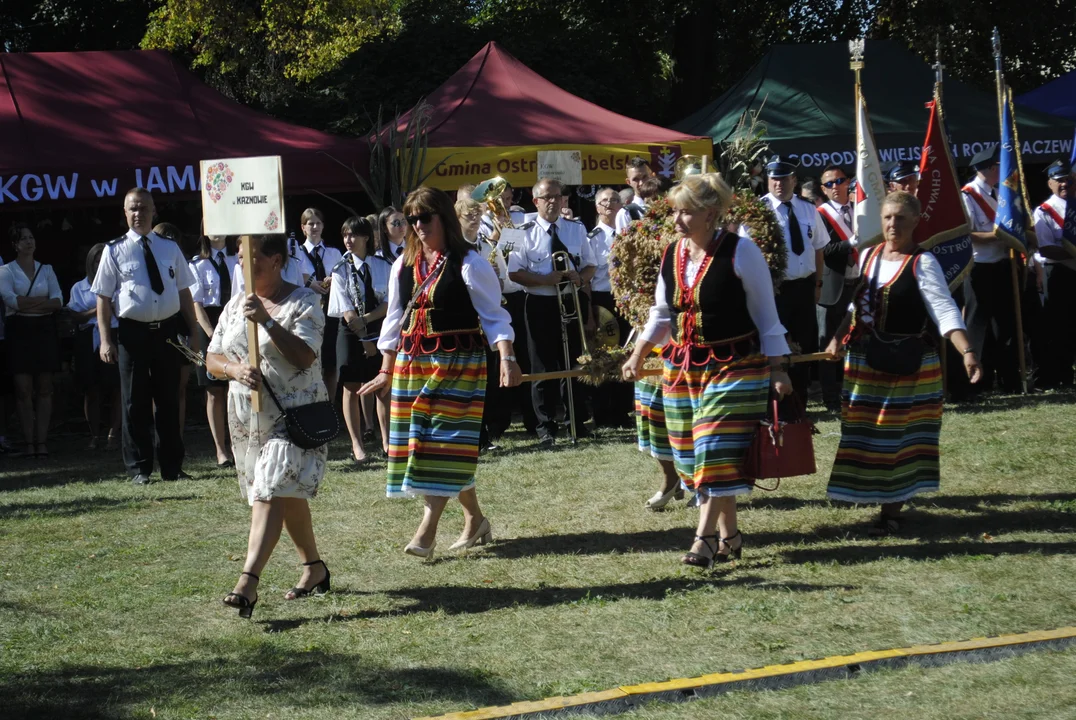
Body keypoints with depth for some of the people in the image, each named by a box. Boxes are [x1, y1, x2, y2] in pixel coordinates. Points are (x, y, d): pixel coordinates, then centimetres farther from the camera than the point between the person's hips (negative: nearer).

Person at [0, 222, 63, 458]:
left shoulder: (46, 270, 11)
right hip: (19, 331, -3)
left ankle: (42, 442, -1)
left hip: (44, 330, 3)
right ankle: (29, 443, -4)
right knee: (23, 389, -5)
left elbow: (58, 301, 1)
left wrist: (27, 303, -12)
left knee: (44, 388, -1)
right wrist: (43, 301, -7)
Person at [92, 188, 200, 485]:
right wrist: (105, 340, -9)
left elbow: (184, 292, 10)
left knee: (168, 401, 10)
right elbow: (103, 298, -1)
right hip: (133, 333, -2)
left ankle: (172, 466, 18)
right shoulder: (115, 251, 0)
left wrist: (192, 333, 7)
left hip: (168, 331, 2)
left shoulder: (170, 248, 7)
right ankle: (139, 468, 12)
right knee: (135, 403, 4)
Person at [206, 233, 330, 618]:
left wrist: (267, 321, -26)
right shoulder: (236, 306, 12)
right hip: (247, 418, 7)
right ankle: (315, 568, 30)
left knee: (271, 493, -18)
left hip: (294, 414, -7)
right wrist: (236, 369, -13)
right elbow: (212, 359, 10)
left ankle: (248, 582, -29)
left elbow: (305, 357, -19)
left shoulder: (303, 302, -7)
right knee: (289, 495, 15)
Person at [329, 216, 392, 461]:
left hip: (379, 330, 1)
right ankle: (357, 444, 3)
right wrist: (364, 337, -12)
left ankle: (386, 440, 10)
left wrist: (367, 318, -17)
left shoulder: (383, 266, 2)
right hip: (351, 332, -1)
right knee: (352, 388, -1)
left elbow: (390, 302, -3)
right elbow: (346, 310, -7)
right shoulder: (341, 270, -2)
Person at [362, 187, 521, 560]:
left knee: (446, 442, -9)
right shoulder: (403, 265, 10)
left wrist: (506, 357, -20)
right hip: (413, 362, 7)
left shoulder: (468, 263, -7)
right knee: (418, 441, 6)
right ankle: (474, 519, 18)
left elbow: (493, 316, -7)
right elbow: (395, 319, 17)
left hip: (458, 362, -6)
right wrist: (387, 370, 17)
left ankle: (427, 531, -11)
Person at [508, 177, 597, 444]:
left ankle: (578, 422, 17)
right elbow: (515, 272, -7)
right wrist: (547, 280, -19)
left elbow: (589, 265, 12)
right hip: (541, 305, -3)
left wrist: (580, 279, -11)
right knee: (543, 365, 2)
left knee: (574, 362, 9)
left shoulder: (577, 229, 9)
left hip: (573, 302, 3)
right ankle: (546, 425, 9)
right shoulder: (526, 233, -2)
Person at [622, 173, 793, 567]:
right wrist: (638, 355, 16)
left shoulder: (740, 251, -11)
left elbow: (766, 315, -5)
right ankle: (729, 535, 16)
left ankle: (705, 538, -14)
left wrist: (776, 369, -7)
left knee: (717, 450, -14)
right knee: (692, 456, 6)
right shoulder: (672, 254, 6)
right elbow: (662, 313, 20)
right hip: (681, 368, 6)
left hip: (734, 366, -6)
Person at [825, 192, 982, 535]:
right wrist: (839, 337, 9)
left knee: (898, 438, -1)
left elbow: (945, 311, -21)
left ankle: (891, 511, 6)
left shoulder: (922, 263, -13)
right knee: (868, 437, 9)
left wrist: (967, 352, -33)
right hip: (863, 361, 6)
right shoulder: (869, 256, 7)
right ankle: (886, 504, 20)